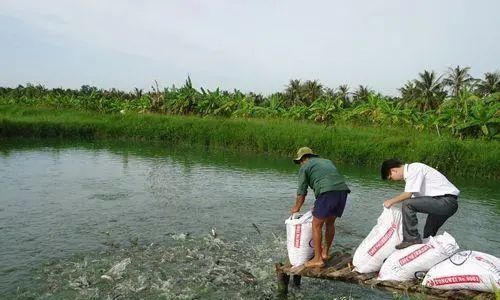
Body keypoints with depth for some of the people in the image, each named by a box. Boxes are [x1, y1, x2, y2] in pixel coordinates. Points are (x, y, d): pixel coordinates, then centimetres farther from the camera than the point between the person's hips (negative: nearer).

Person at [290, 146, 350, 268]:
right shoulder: (327, 161, 32)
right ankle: (325, 253, 33)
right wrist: (318, 206, 40)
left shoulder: (305, 167, 14)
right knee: (330, 222, 23)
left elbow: (301, 193, 14)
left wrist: (296, 208, 31)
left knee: (316, 225, 7)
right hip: (343, 190, 7)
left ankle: (318, 259, 12)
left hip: (327, 192, -7)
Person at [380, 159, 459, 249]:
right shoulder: (411, 172, 16)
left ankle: (411, 238, -13)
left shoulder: (414, 169, -13)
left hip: (446, 202, -10)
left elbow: (408, 194, -20)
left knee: (407, 204, -22)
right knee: (428, 235, 19)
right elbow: (413, 197, 16)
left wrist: (391, 201, -5)